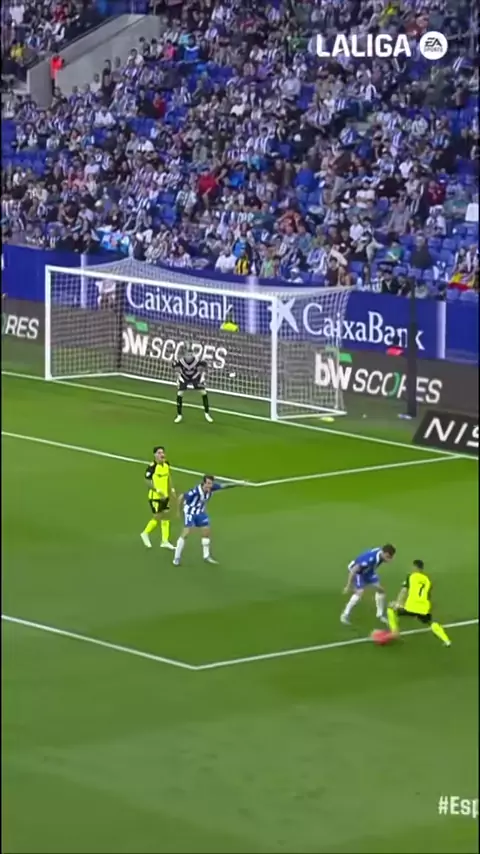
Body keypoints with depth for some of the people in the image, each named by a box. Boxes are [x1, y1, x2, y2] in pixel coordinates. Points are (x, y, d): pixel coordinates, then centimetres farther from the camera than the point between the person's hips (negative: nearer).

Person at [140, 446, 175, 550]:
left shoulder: (166, 464, 2)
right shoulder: (152, 467, -19)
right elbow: (148, 482, -19)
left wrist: (171, 489, 12)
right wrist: (158, 491, -24)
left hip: (165, 496, 7)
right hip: (155, 497, -7)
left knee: (166, 517, 7)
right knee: (157, 517, 0)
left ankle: (165, 541, 14)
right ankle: (146, 533, 25)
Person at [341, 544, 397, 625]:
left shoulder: (381, 554, -19)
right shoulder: (370, 558, -42)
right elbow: (353, 570, -36)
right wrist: (348, 586, -30)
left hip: (367, 571, 8)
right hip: (357, 571, -8)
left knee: (380, 589, 4)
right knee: (360, 592, -21)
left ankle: (380, 614, 21)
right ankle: (345, 615, -7)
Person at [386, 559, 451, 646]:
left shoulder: (411, 577, 10)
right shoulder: (427, 580, 21)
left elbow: (404, 590, -3)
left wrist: (398, 603, -8)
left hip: (411, 607, -4)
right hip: (424, 609, 4)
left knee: (391, 609, 20)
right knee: (432, 623, 29)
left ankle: (394, 631, 14)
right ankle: (446, 640, 12)